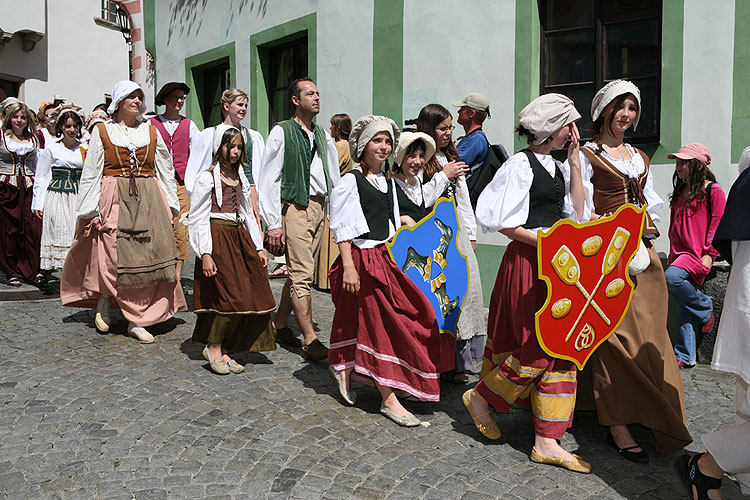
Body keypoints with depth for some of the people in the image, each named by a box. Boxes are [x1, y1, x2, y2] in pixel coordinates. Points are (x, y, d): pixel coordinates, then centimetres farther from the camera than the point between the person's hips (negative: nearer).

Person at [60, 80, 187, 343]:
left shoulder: (151, 132, 14)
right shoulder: (102, 131, 7)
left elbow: (165, 170, 15)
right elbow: (90, 173, 5)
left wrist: (170, 205, 11)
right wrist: (90, 211, -2)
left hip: (149, 200, 3)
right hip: (114, 200, -2)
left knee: (149, 257, -4)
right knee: (114, 255, -8)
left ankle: (135, 321, 3)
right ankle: (104, 301, 22)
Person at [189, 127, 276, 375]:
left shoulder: (240, 178, 17)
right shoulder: (208, 177, -3)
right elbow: (198, 218, -7)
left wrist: (259, 247, 13)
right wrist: (205, 254, -15)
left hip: (240, 238, 7)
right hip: (217, 239, -7)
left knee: (246, 295, 0)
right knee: (226, 294, -10)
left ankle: (223, 349, 10)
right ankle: (214, 348, 8)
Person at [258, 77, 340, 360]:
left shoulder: (323, 136, 16)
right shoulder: (282, 132, -2)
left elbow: (334, 179, 18)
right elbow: (268, 180, -6)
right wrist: (273, 223, -12)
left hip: (319, 208, 7)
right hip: (295, 207, -6)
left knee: (300, 272, 11)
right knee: (302, 275, -8)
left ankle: (279, 325, 26)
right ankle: (310, 340, -3)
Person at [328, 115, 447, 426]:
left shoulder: (388, 182, 15)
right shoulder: (350, 181, -7)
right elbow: (342, 229, -12)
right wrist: (348, 267, -18)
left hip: (386, 258, 7)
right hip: (363, 259, -7)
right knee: (379, 325, -5)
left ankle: (343, 370, 33)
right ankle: (389, 400, 2)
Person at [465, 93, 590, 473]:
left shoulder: (557, 166, 17)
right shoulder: (521, 164, -8)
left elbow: (576, 213, 8)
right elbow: (507, 224, -13)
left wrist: (574, 161, 8)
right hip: (526, 261, -8)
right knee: (538, 346, -6)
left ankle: (546, 442, 13)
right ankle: (480, 397, 19)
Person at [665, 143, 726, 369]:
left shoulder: (713, 191, -1)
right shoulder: (680, 193, 20)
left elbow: (718, 224, -6)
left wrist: (709, 254, -14)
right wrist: (673, 252, 22)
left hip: (697, 254, -7)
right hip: (680, 253, 7)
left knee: (671, 277, -32)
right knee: (684, 307, 3)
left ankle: (705, 306, -5)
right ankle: (685, 356, 6)